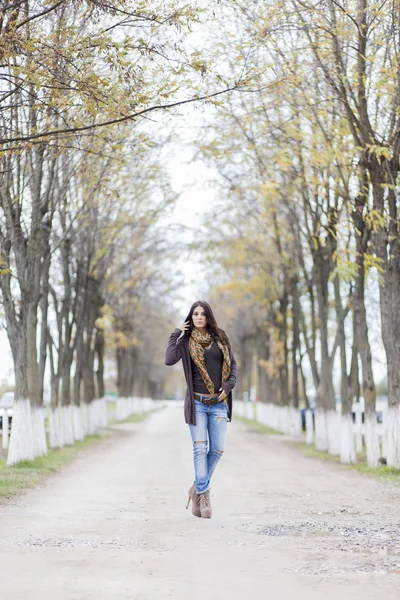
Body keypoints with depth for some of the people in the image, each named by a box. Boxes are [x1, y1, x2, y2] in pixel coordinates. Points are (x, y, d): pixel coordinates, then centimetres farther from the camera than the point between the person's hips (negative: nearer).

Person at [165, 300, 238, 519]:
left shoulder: (220, 338, 10)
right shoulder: (186, 340, 2)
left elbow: (232, 364, 14)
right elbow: (169, 360, -14)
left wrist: (229, 385, -2)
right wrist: (176, 335, -7)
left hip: (218, 403, 3)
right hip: (197, 402, -3)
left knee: (217, 450, 0)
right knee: (200, 448, -7)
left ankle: (199, 487, 20)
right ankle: (203, 495, -1)